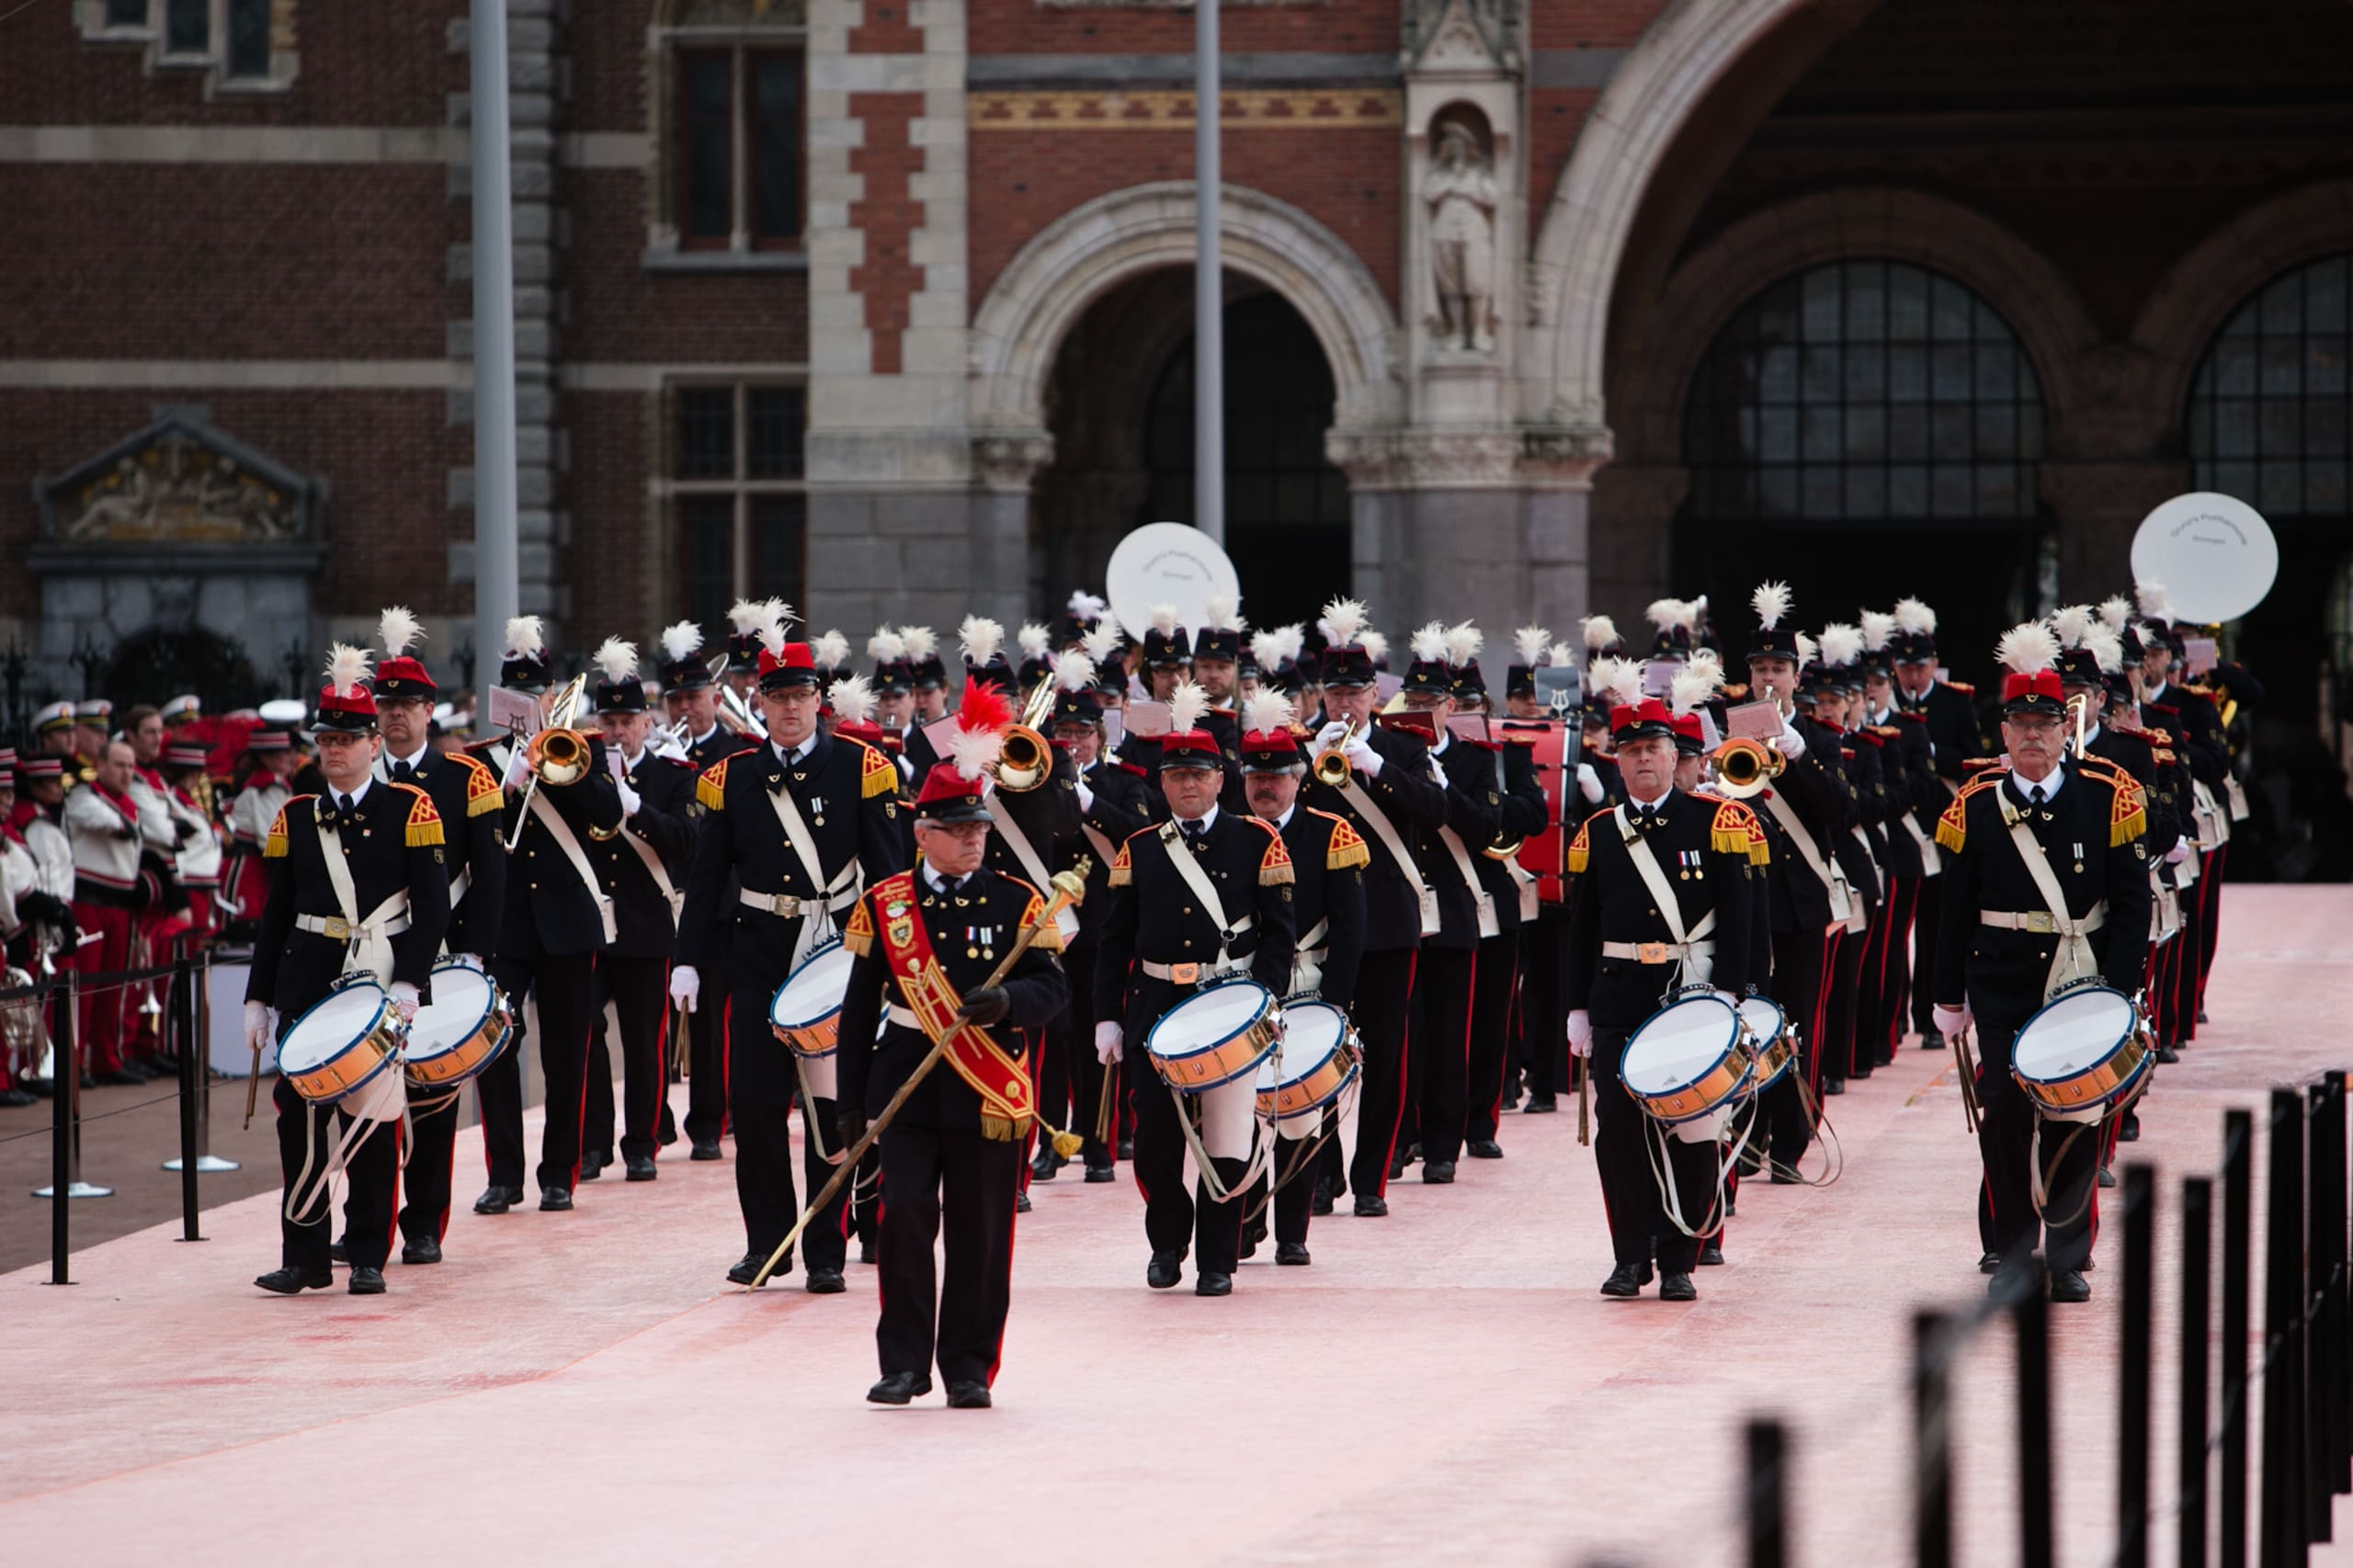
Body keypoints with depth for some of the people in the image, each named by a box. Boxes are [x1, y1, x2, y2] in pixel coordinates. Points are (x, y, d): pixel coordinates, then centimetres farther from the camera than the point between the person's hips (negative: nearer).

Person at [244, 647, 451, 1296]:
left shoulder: (410, 809, 0)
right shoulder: (296, 817, 10)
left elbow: (433, 905, -4)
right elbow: (276, 913, 12)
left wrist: (408, 984, -14)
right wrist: (259, 999, 8)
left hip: (382, 982, -3)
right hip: (307, 984, 3)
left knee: (373, 1116, 1)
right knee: (298, 1111, -2)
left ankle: (369, 1258, 7)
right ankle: (304, 1255, 4)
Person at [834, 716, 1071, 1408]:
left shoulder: (1017, 902, 4)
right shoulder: (882, 904, 5)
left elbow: (1052, 989, -1)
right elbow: (860, 1007, 7)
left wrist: (1006, 1001, -24)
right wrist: (851, 1102, 4)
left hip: (988, 1093, 0)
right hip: (907, 1087, 0)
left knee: (980, 1232, 2)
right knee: (905, 1219, -7)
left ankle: (969, 1369, 11)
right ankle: (904, 1363, 2)